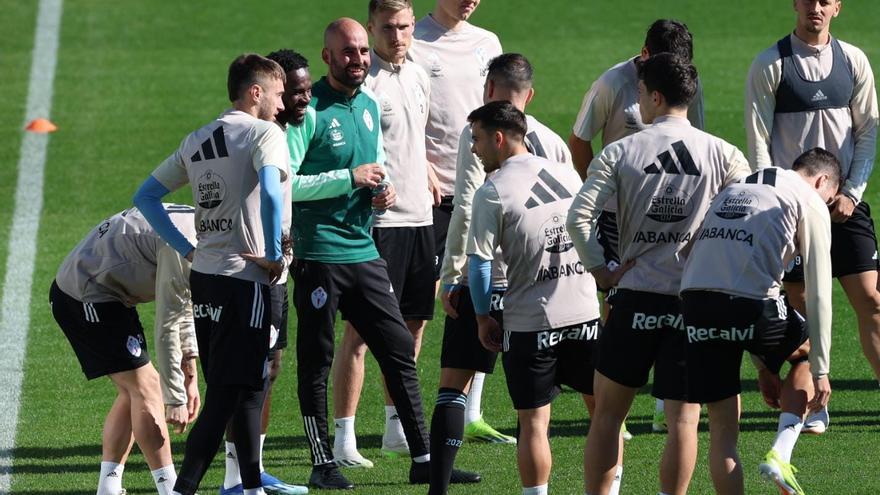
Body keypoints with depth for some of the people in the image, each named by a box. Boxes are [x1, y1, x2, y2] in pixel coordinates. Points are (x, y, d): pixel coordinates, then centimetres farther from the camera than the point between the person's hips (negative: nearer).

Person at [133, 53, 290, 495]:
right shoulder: (264, 133, -9)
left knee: (248, 389, 19)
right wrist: (274, 255, -16)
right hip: (244, 279, -8)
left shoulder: (197, 141, 13)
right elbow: (271, 194, -27)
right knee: (227, 396, -8)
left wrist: (187, 249, 13)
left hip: (203, 277, 8)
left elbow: (145, 196, 16)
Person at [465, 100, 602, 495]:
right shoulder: (568, 175, 8)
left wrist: (483, 319, 1)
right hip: (586, 313, 5)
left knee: (533, 421, 1)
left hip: (529, 323, -5)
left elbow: (479, 263, -11)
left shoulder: (493, 192, -10)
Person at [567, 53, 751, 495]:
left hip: (635, 297, 0)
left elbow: (579, 217, -11)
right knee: (683, 418, 3)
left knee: (608, 412, 13)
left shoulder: (620, 153, -2)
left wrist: (598, 269, -1)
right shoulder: (722, 154, 1)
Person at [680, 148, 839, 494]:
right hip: (751, 306, -4)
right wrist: (821, 372, 7)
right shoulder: (810, 202, 11)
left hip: (694, 301, 5)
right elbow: (818, 294, 5)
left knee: (722, 430, 12)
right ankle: (781, 455, 12)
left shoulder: (731, 192, 30)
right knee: (808, 350, 27)